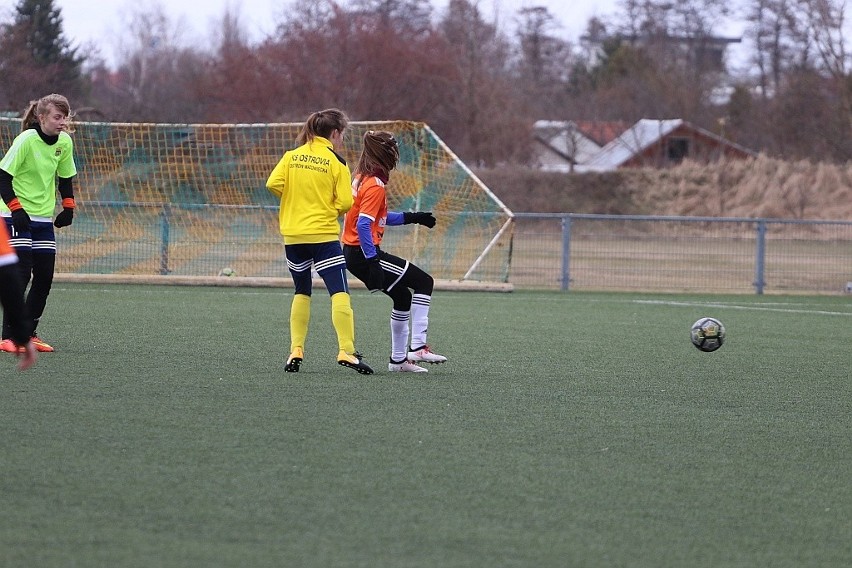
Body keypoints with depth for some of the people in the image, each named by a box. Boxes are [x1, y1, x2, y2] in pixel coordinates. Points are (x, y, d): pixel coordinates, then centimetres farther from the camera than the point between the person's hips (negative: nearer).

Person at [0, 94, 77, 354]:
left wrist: (68, 207, 7)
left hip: (44, 218, 7)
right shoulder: (25, 140, -17)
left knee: (45, 278, 3)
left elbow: (65, 177, 16)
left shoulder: (65, 142, 2)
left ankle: (28, 333, 15)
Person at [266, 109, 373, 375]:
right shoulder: (336, 161, -4)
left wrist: (295, 201, 11)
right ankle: (346, 351, -20)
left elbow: (273, 184, -5)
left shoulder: (291, 156, 5)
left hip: (293, 234, 5)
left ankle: (296, 350, 12)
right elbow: (345, 202, -10)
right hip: (323, 235, -5)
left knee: (301, 293, 19)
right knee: (340, 293, -7)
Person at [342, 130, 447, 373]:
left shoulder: (361, 179, 13)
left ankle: (398, 359, 23)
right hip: (364, 255, -10)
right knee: (424, 282, -4)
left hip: (353, 253, 10)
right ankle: (417, 346, -8)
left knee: (403, 296, 19)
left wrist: (412, 218, 22)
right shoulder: (375, 185, -17)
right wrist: (373, 263, -28)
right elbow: (364, 225, -25)